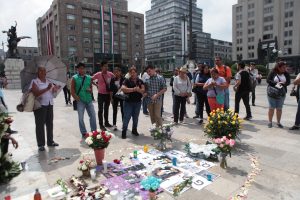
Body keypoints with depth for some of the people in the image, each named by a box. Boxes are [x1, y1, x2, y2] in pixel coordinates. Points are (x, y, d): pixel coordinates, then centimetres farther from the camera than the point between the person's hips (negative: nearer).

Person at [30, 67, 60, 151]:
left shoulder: (49, 81, 12)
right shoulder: (34, 82, -6)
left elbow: (53, 91, 10)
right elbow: (36, 93, -19)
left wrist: (55, 89, -12)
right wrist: (47, 89, -27)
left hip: (50, 104, 6)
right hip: (40, 105, -6)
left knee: (50, 123, 12)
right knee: (40, 125, 1)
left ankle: (50, 141, 25)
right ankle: (40, 144, 9)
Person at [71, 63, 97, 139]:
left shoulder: (89, 78, 8)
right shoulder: (74, 78, -1)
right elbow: (72, 90, -3)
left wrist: (90, 90, -5)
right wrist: (76, 98, -13)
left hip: (89, 100, 3)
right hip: (80, 100, -3)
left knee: (93, 116, 3)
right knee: (81, 118, 3)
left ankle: (94, 132, 15)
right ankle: (84, 133, 17)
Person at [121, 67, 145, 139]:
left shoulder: (140, 81, 7)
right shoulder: (127, 81, -3)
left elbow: (143, 90, -2)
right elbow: (123, 88, -19)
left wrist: (138, 89, -24)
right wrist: (133, 89, -21)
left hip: (138, 102, 4)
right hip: (128, 102, -3)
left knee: (135, 117, 13)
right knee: (126, 117, -3)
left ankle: (134, 130, 27)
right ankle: (124, 132, 5)